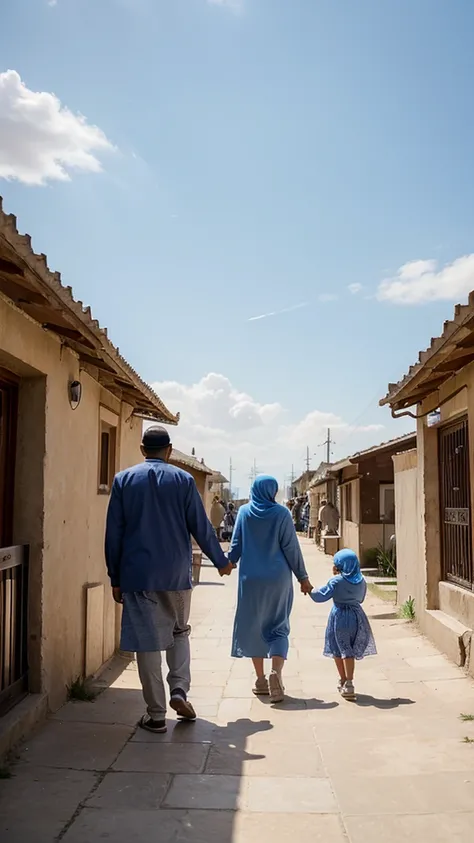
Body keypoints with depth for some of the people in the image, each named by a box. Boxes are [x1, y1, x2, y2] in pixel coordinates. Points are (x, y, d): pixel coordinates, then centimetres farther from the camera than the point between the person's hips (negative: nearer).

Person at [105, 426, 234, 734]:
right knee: (180, 631, 21)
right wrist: (221, 562, 16)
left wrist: (115, 578, 9)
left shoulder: (124, 480, 2)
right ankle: (179, 689, 5)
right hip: (177, 574, 1)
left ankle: (156, 714, 9)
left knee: (147, 640, 5)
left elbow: (114, 533, 2)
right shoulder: (184, 480, 0)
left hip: (138, 575, 0)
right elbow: (201, 528, 2)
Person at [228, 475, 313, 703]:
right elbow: (291, 547, -5)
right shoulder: (281, 513, -5)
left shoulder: (244, 512, 0)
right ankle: (276, 671, -15)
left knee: (253, 625, 12)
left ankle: (261, 680, 14)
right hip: (278, 578, -1)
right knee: (278, 626, 7)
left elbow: (236, 544, 3)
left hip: (250, 578, 2)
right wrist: (303, 577, 3)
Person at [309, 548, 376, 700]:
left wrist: (312, 591, 9)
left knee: (339, 650, 11)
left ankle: (343, 682, 19)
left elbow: (321, 596, -11)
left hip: (340, 616, -4)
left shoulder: (336, 581, -12)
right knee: (349, 651, 11)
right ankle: (349, 683, 4)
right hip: (357, 615, 4)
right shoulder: (361, 581, 2)